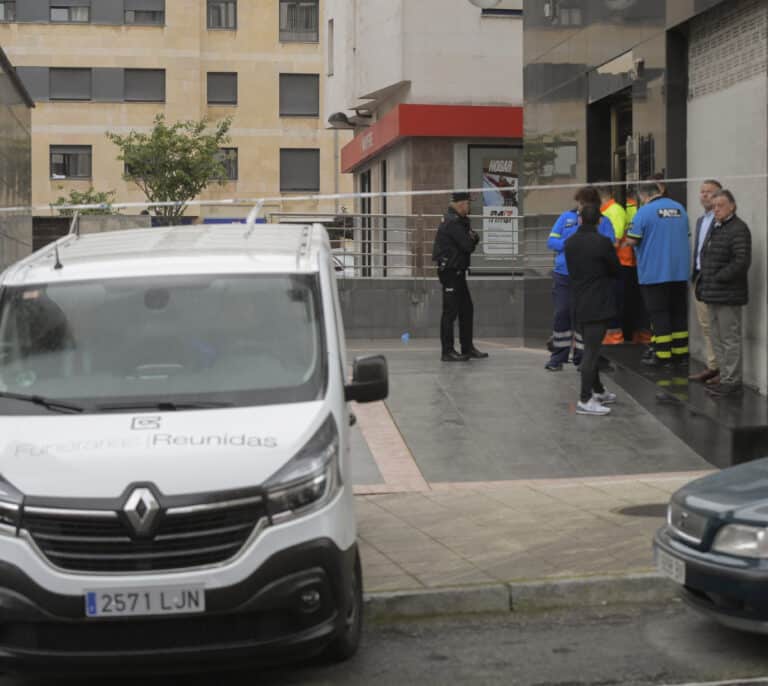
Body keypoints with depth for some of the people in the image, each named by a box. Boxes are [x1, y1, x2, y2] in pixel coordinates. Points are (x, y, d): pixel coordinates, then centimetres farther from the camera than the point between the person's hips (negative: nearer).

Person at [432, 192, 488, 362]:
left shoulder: (460, 221, 16)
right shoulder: (453, 222, -17)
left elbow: (474, 239, 12)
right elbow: (468, 246, -20)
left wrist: (472, 238, -11)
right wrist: (472, 241, 2)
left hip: (458, 272, 11)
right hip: (451, 271, -11)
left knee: (466, 310, 13)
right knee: (450, 311, -6)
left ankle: (467, 348, 20)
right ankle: (447, 351, -3)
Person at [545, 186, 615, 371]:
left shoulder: (603, 221, 4)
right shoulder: (566, 217, 10)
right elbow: (551, 241, 5)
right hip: (563, 275, 1)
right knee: (562, 314, 2)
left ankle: (582, 357, 13)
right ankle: (558, 357, 11)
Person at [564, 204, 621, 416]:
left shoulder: (570, 243, 5)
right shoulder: (602, 242, -15)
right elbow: (615, 270, -3)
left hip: (580, 304, 7)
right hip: (598, 305, -7)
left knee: (591, 349, 19)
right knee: (592, 351, -6)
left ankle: (598, 390, 30)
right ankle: (585, 400, -7)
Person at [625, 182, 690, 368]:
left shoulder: (645, 211, -12)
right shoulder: (679, 208, 8)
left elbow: (631, 240, -13)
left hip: (654, 272, -6)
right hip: (680, 271, 6)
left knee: (658, 313, 0)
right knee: (679, 311, 13)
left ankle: (662, 355, -1)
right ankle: (680, 352, 19)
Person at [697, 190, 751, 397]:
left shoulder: (739, 229, -12)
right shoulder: (715, 228, 18)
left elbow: (742, 262, -20)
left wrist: (718, 278, -16)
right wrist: (704, 283, 12)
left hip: (728, 295, -9)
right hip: (712, 294, 9)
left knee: (730, 339, -4)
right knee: (717, 338, 14)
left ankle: (731, 381, 2)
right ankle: (725, 377, 23)